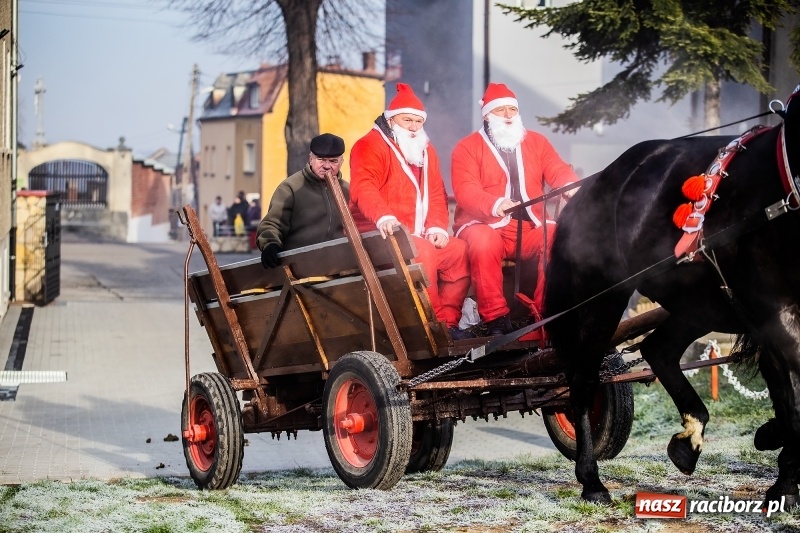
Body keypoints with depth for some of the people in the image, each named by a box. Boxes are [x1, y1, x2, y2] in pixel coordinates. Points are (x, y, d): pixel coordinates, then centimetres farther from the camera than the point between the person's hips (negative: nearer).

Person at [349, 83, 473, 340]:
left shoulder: (425, 150, 19)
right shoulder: (371, 146, -6)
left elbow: (436, 194, 15)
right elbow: (363, 187, -25)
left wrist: (436, 227, -5)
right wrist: (383, 217, -44)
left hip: (418, 235, 8)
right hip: (378, 235, -8)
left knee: (459, 250, -11)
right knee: (422, 252, -32)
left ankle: (448, 320, -7)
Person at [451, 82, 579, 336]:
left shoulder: (536, 142, 16)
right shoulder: (467, 147, 3)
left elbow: (558, 170, 1)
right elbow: (466, 191, -12)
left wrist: (571, 186, -26)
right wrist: (495, 205, -33)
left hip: (530, 228, 3)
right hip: (486, 225, -3)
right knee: (483, 242, -37)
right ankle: (496, 318, -29)